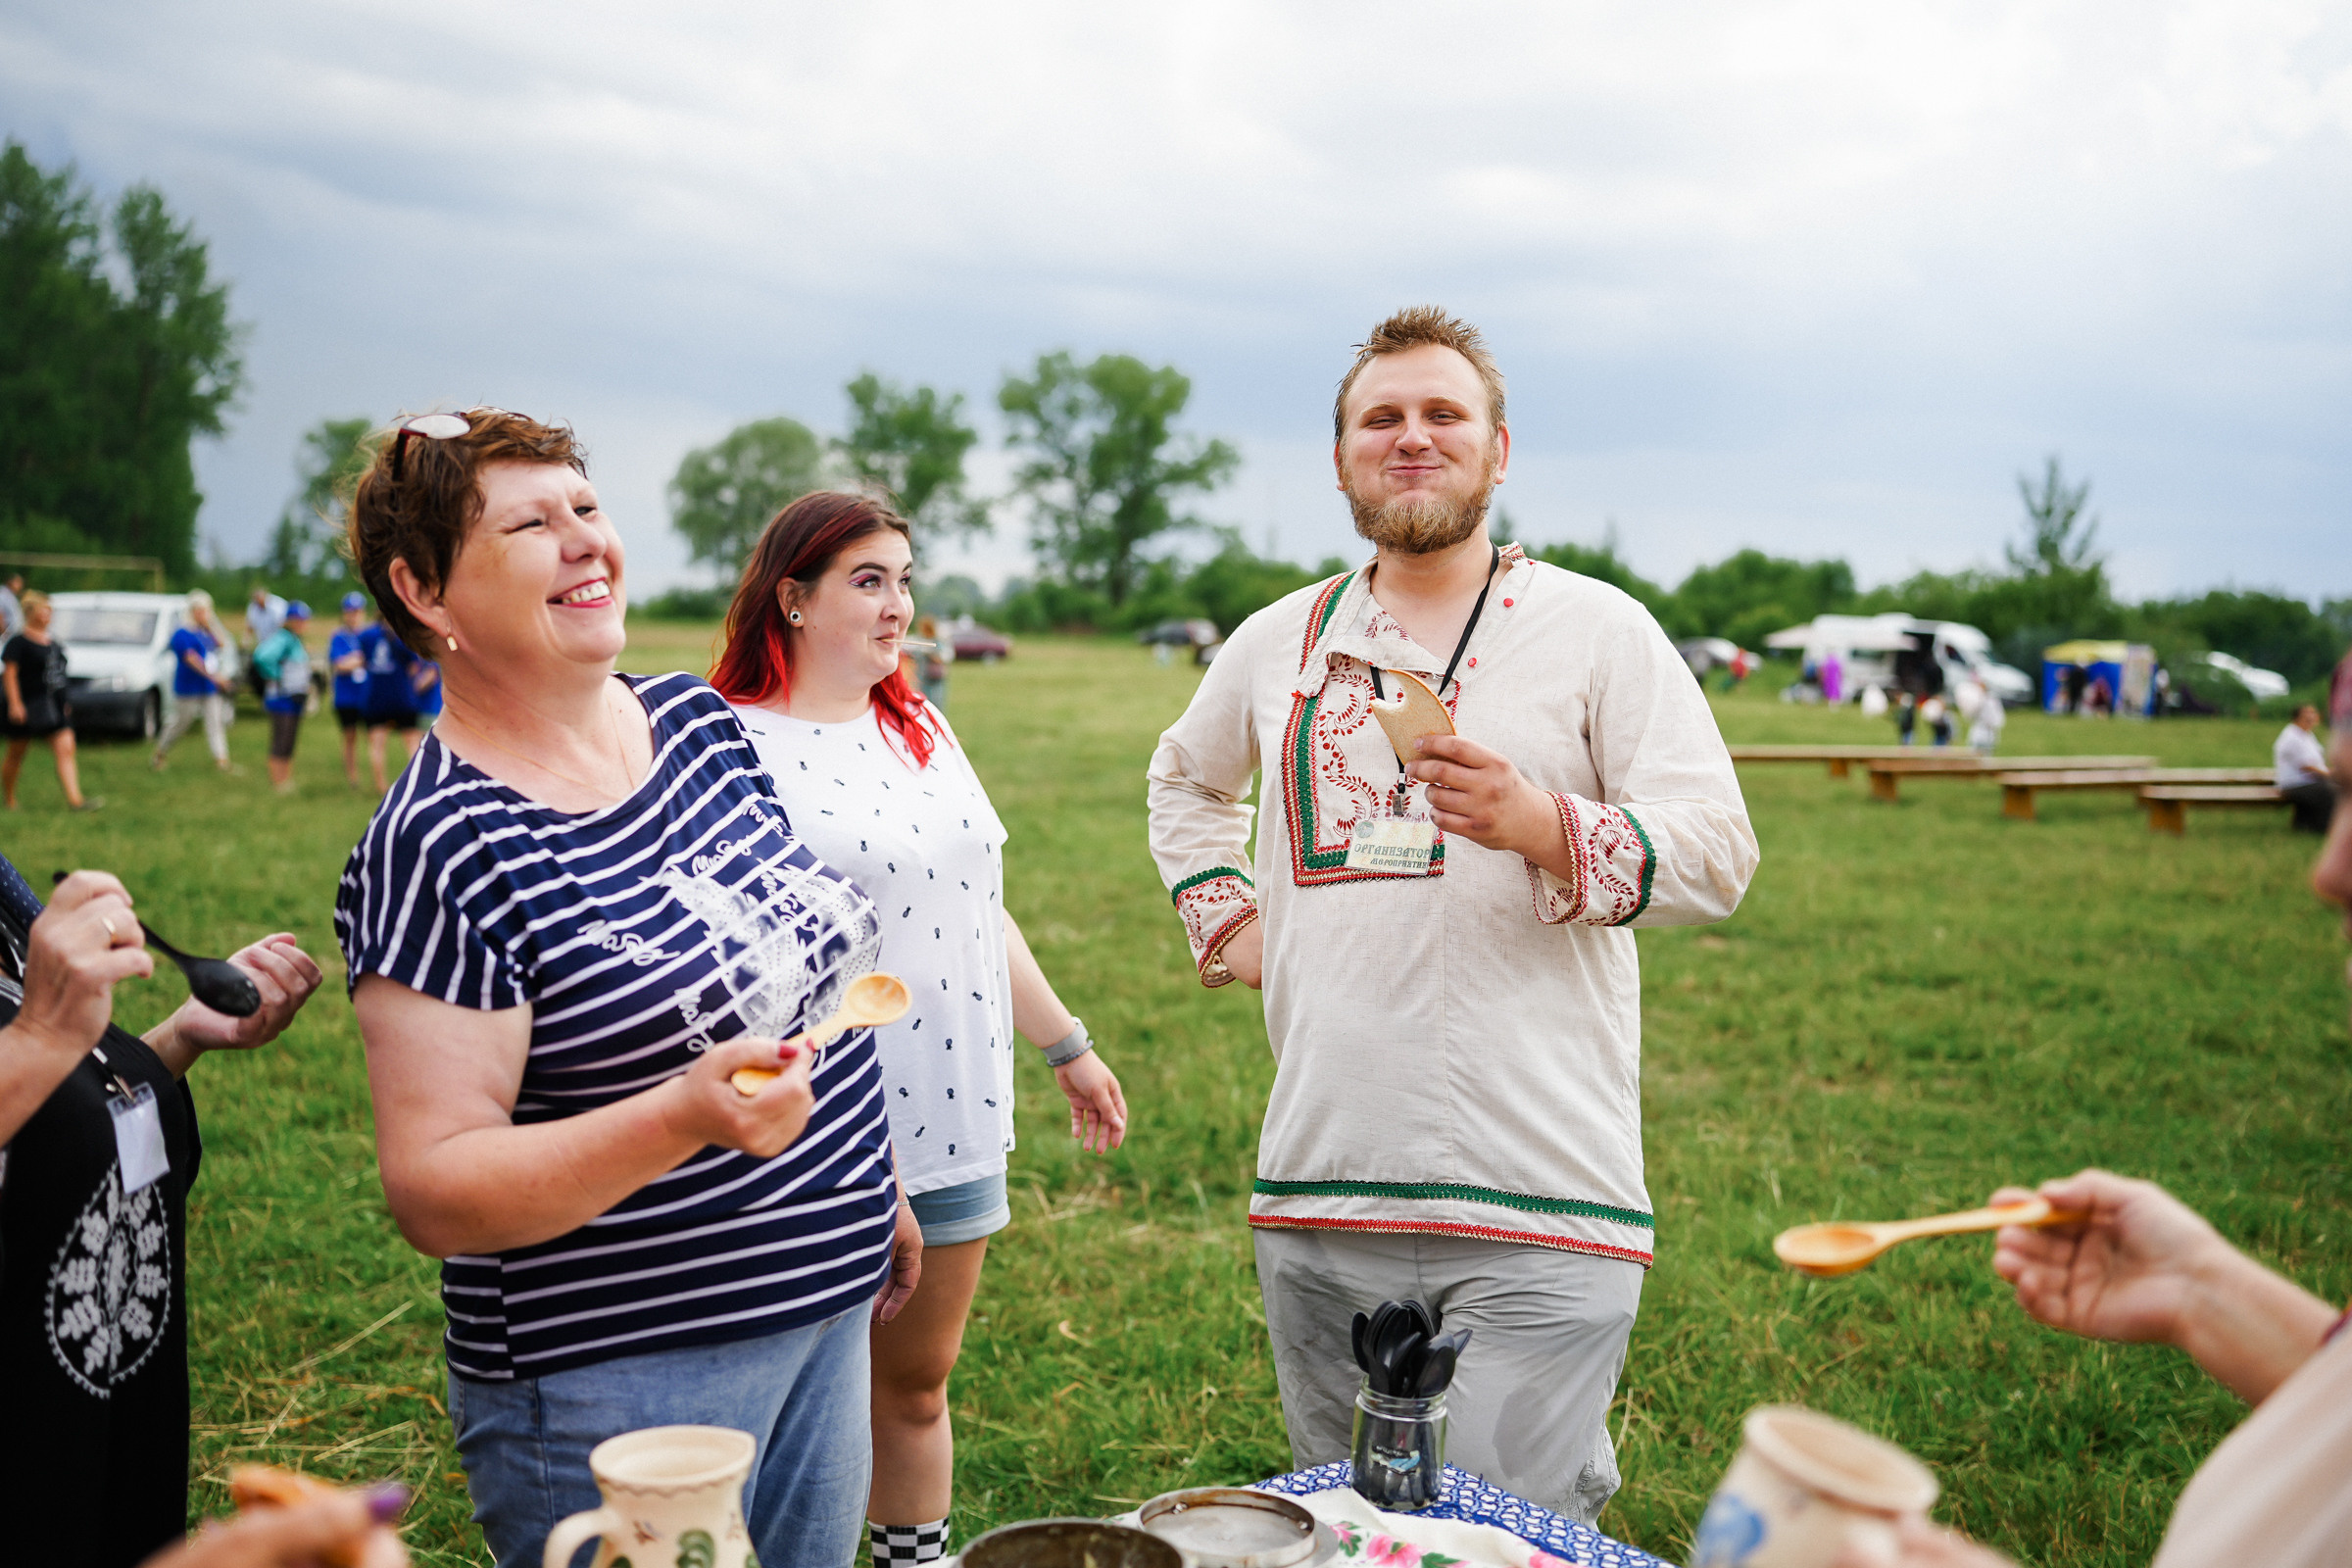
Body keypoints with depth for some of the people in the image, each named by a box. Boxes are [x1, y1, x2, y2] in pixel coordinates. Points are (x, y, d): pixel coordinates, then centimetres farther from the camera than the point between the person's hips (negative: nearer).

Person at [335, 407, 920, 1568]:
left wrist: (874, 1192, 18)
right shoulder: (440, 851, -19)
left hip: (824, 1310, 7)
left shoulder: (699, 718, 3)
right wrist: (687, 1116, -34)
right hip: (613, 1391, -7)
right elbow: (434, 1192, -21)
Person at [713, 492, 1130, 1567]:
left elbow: (982, 910, 19)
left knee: (917, 1385, 18)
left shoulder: (918, 729, 11)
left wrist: (1068, 1048, 22)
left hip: (956, 1124, 6)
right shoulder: (730, 744, -11)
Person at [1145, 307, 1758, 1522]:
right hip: (1318, 1197, 5)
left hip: (1537, 1202, -4)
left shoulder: (1596, 628, 0)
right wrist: (1223, 918, 16)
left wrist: (1539, 824, -24)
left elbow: (1718, 852, -8)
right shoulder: (1279, 640, 13)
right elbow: (1185, 778, 32)